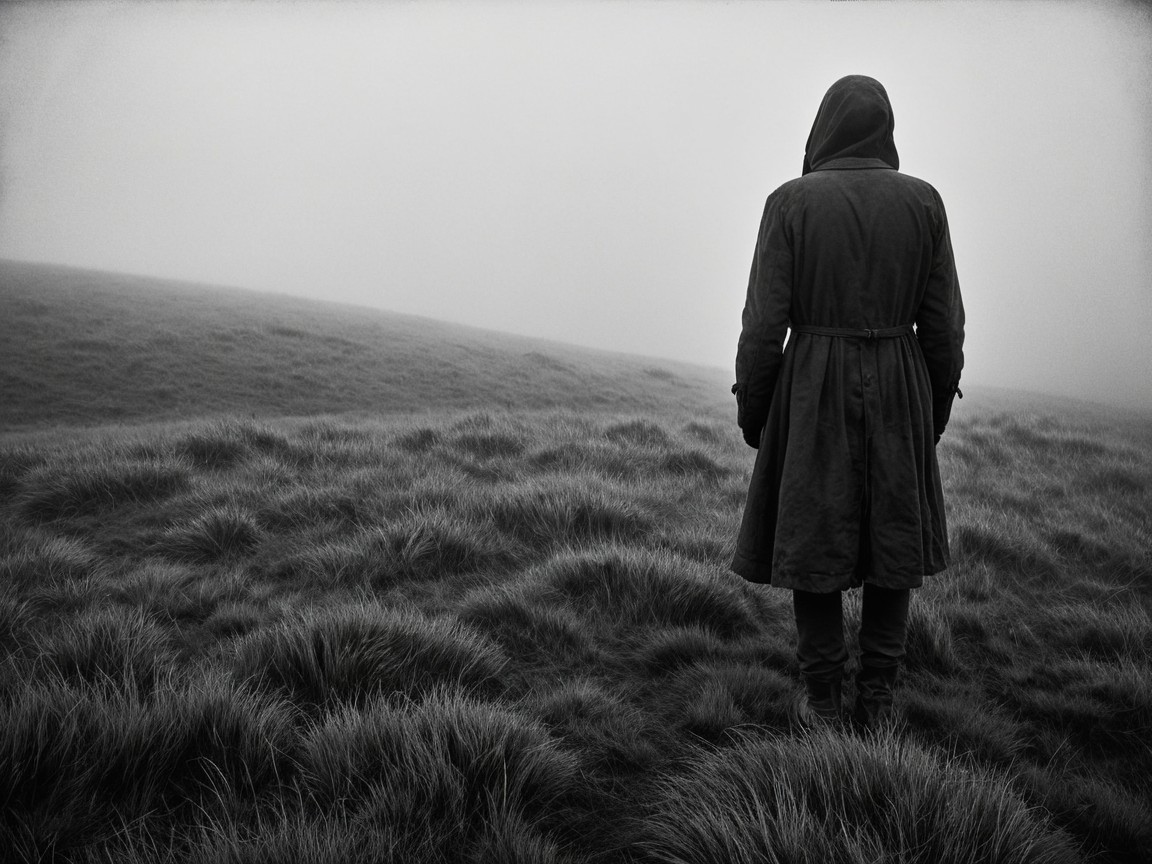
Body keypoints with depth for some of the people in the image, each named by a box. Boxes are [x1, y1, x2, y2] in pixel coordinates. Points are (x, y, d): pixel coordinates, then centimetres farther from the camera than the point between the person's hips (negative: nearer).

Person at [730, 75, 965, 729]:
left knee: (810, 538, 10)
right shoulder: (923, 202, -1)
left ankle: (823, 701, 16)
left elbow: (765, 320, -9)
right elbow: (943, 322, 0)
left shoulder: (791, 201, -7)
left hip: (811, 389, -2)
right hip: (897, 390, 2)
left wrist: (750, 410, 1)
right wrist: (937, 407, 12)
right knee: (891, 536, 15)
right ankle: (877, 700, 19)